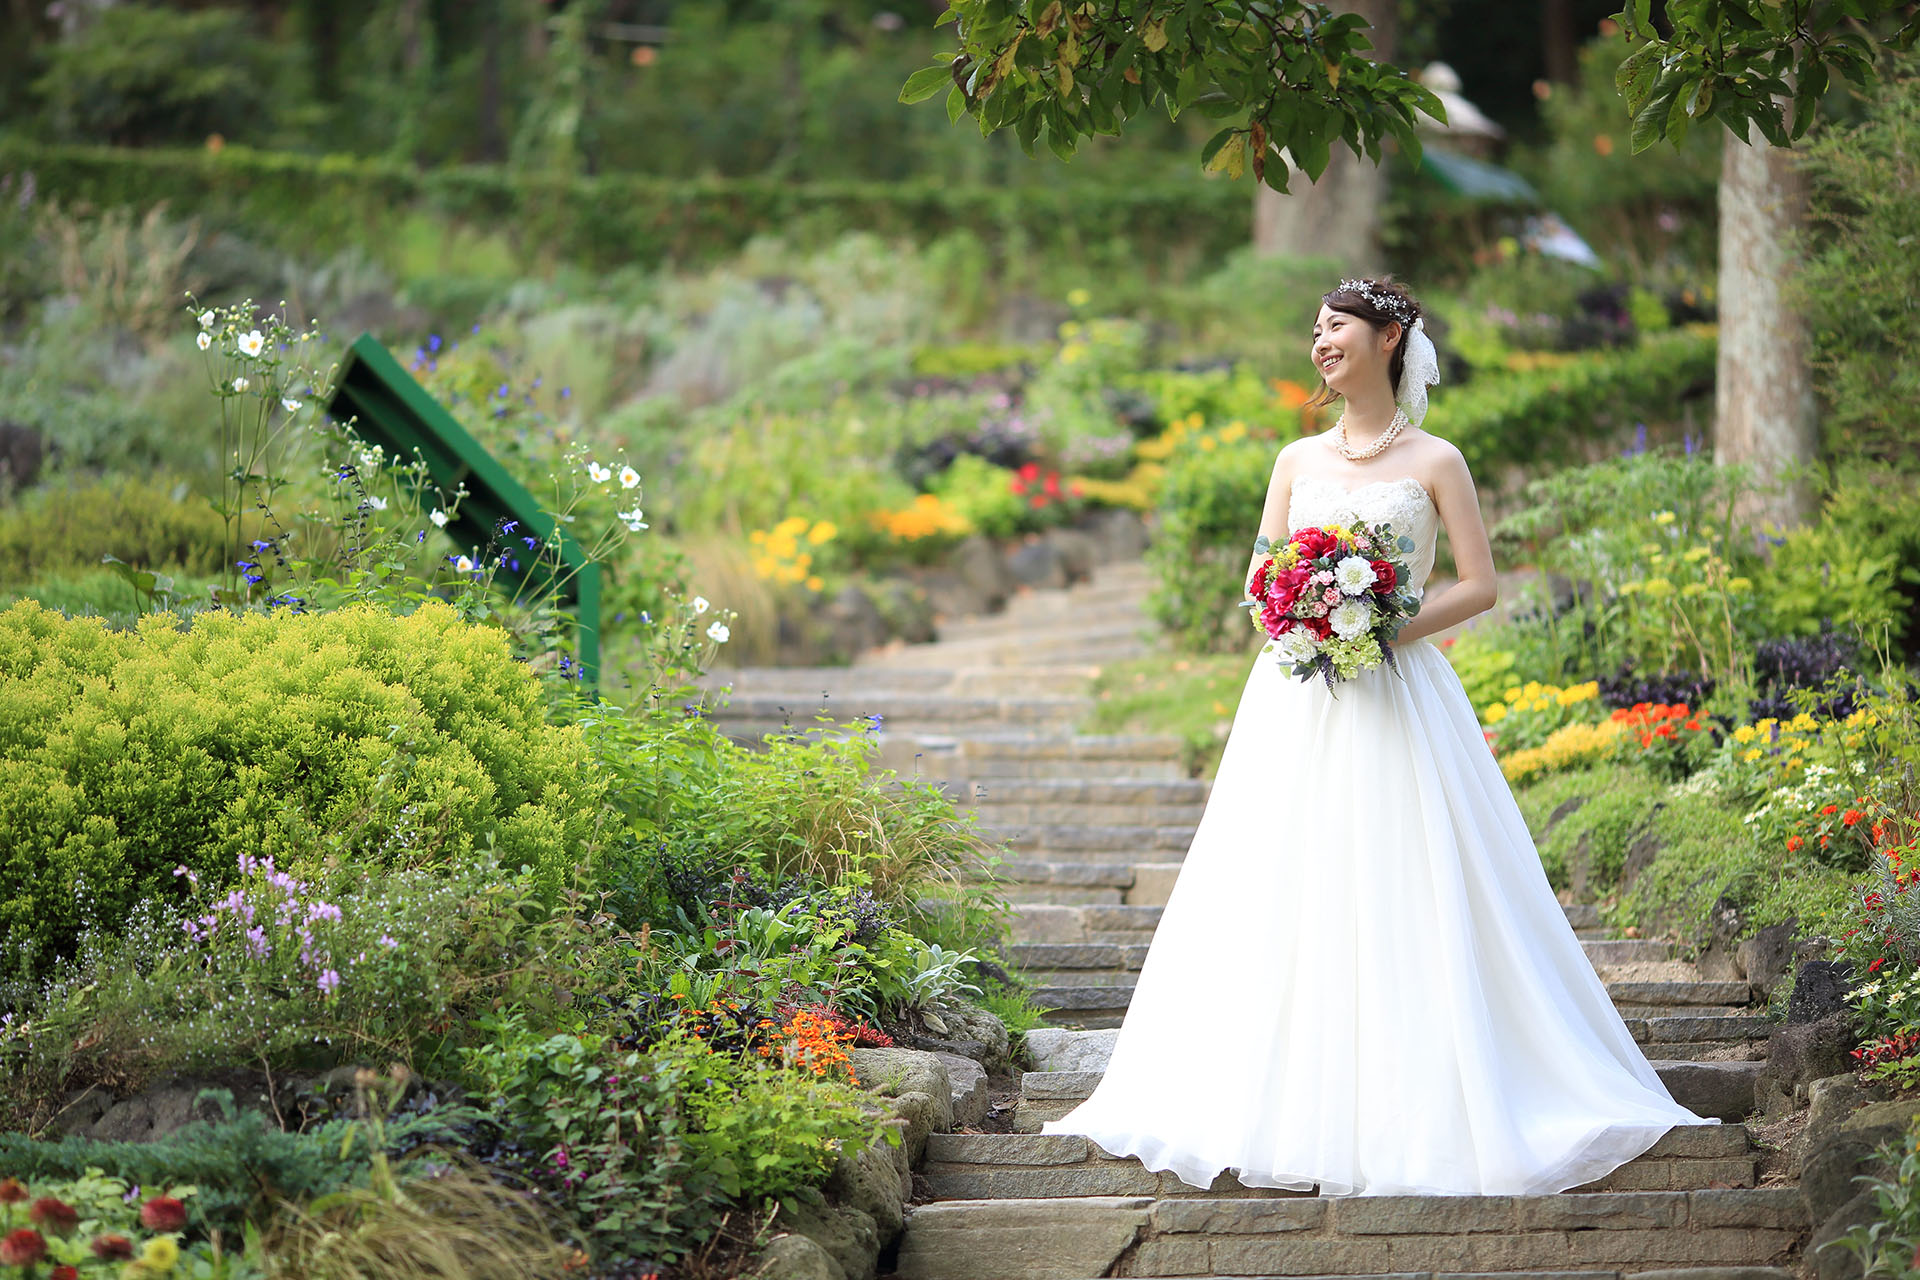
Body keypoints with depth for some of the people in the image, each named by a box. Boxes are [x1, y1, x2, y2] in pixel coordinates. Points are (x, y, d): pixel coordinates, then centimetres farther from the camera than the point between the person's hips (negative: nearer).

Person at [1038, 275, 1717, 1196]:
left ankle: (1417, 1104, 0)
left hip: (1399, 692, -3)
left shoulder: (1435, 462, 2)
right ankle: (1300, 1101, 4)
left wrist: (1393, 628, -14)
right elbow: (1261, 576, 13)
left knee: (1404, 901, -6)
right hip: (1300, 697, 3)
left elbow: (1480, 585, -1)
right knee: (1290, 899, 0)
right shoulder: (1298, 460, 13)